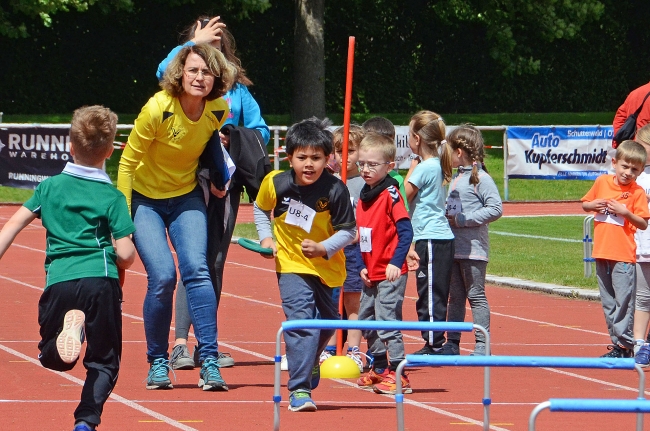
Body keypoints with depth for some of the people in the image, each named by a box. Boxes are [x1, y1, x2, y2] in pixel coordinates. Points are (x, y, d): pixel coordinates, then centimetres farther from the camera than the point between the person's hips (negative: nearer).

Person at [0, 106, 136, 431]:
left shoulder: (50, 186, 12)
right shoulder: (112, 197, 4)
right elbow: (125, 255, -1)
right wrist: (120, 261, 21)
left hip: (59, 282, 1)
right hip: (101, 280, -1)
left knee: (51, 357, 15)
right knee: (103, 362, 11)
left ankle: (71, 324, -19)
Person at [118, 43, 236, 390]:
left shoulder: (220, 111, -12)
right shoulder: (157, 109, -24)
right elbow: (127, 162, -15)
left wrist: (215, 179, 1)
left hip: (186, 197, 3)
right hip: (145, 199, -3)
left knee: (196, 268, -18)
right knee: (162, 276, -17)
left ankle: (209, 362, -16)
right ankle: (157, 362, 1)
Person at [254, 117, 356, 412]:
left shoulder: (335, 191, -19)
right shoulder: (275, 183, -14)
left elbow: (348, 231, -13)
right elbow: (260, 209, 9)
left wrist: (323, 248, -27)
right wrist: (266, 238, -2)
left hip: (326, 266, 2)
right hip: (291, 264, -2)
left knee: (327, 320, 17)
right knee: (301, 321, -18)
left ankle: (309, 361, 49)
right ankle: (299, 390, -18)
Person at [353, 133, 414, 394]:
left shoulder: (390, 194, -13)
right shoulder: (364, 196, 11)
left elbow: (406, 232, -18)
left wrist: (396, 263, -23)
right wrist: (362, 266, 6)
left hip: (390, 274, -9)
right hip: (371, 274, 9)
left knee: (387, 321, -12)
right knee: (367, 321, 17)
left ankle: (398, 375, -10)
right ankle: (379, 370, 31)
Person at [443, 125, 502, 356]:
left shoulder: (481, 178, -11)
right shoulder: (455, 178, 15)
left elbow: (496, 209, -19)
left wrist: (462, 219, -18)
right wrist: (446, 216, 3)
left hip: (473, 249, -8)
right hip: (453, 248, 8)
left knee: (476, 296, -4)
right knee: (455, 297, 12)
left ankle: (482, 344, 0)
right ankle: (452, 343, 17)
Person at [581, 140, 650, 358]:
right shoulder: (602, 182, 5)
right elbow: (585, 204, 18)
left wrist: (625, 212, -20)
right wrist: (593, 205, -3)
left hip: (624, 256, -5)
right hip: (601, 252, 5)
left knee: (624, 301, -8)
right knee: (608, 302, 11)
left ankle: (624, 344, -3)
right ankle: (617, 342, 19)